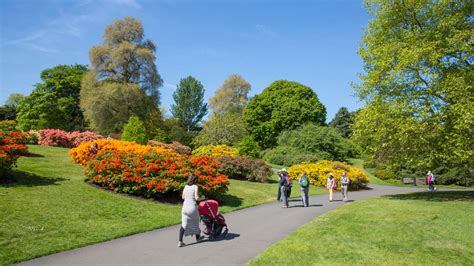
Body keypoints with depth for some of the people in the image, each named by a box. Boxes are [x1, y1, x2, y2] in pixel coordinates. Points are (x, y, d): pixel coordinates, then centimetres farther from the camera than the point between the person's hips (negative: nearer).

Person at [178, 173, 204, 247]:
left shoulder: (186, 187, 10)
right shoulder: (195, 187, -5)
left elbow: (183, 197, 15)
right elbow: (197, 198, -13)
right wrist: (202, 198, 6)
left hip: (185, 207, 4)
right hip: (192, 207, -4)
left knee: (183, 224, 2)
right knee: (195, 222, 19)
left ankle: (180, 241, -11)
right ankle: (197, 237, 38)